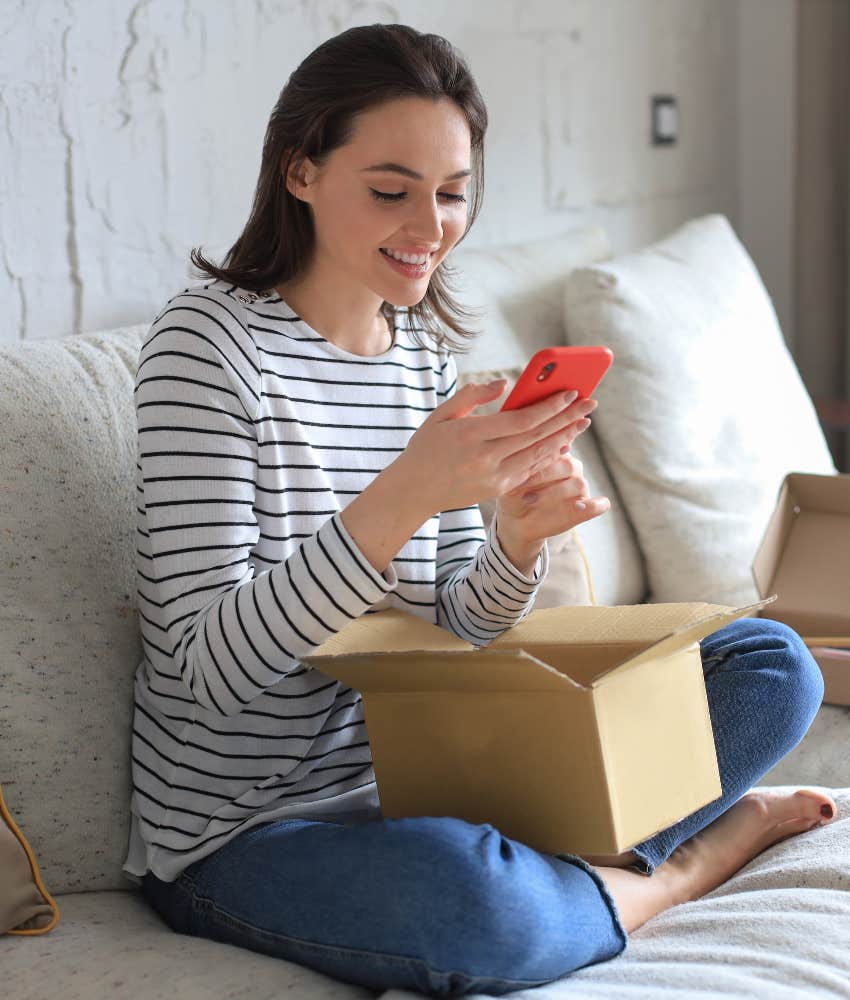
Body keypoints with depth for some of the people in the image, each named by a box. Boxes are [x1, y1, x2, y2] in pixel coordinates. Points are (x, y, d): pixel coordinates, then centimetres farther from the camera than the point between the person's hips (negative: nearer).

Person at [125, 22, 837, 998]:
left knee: (773, 662, 4)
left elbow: (447, 636, 7)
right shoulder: (210, 341, -14)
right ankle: (670, 870, -6)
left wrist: (520, 537, -15)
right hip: (245, 835, -6)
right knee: (465, 892, -38)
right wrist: (404, 497, -34)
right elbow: (212, 671, -22)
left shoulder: (426, 357, 6)